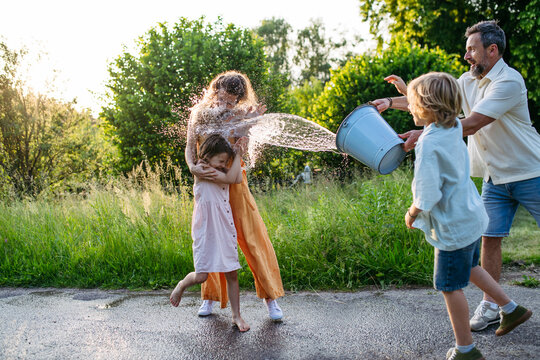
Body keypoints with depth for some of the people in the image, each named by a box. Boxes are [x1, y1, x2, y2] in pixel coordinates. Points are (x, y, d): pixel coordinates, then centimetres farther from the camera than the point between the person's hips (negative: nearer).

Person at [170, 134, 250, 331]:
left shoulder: (221, 171, 14)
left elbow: (238, 179, -3)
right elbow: (229, 178, -15)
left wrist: (237, 155, 3)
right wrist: (238, 155, -4)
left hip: (225, 230, 6)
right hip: (206, 231, -6)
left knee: (232, 274, 6)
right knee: (201, 276, -5)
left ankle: (236, 315, 18)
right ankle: (182, 285, 29)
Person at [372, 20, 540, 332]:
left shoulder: (509, 81, -20)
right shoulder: (468, 81, 7)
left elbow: (471, 124, -28)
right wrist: (393, 101, -1)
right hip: (495, 178, 6)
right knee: (490, 238, 2)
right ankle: (491, 306, 11)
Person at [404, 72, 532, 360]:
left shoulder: (429, 145, -27)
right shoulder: (454, 128, -2)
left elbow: (426, 197, -28)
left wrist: (412, 213, -10)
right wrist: (410, 90, 23)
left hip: (453, 227, -9)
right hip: (471, 215, 9)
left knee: (450, 286, 7)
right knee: (469, 268, 29)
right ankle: (511, 309, 42)